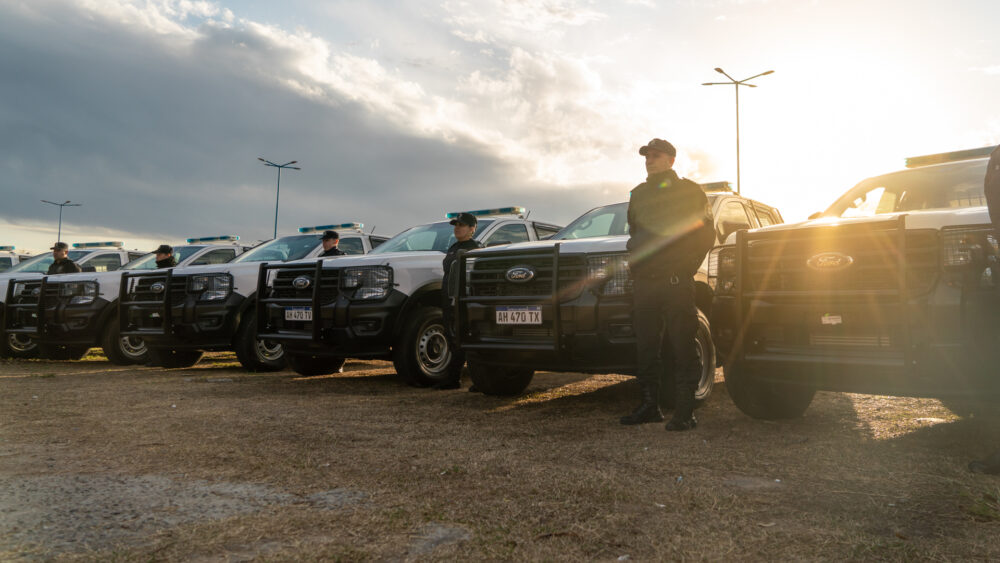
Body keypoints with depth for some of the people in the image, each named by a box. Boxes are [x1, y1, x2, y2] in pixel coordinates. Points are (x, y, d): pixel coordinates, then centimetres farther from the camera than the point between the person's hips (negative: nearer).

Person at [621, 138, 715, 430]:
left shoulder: (689, 190, 5)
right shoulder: (639, 194, 21)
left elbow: (706, 233, 2)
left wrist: (686, 266, -6)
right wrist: (635, 262, 14)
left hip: (675, 280, -5)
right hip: (643, 281, 5)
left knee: (682, 347, -6)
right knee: (646, 347, 6)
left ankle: (685, 412, -2)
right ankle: (649, 406, 15)